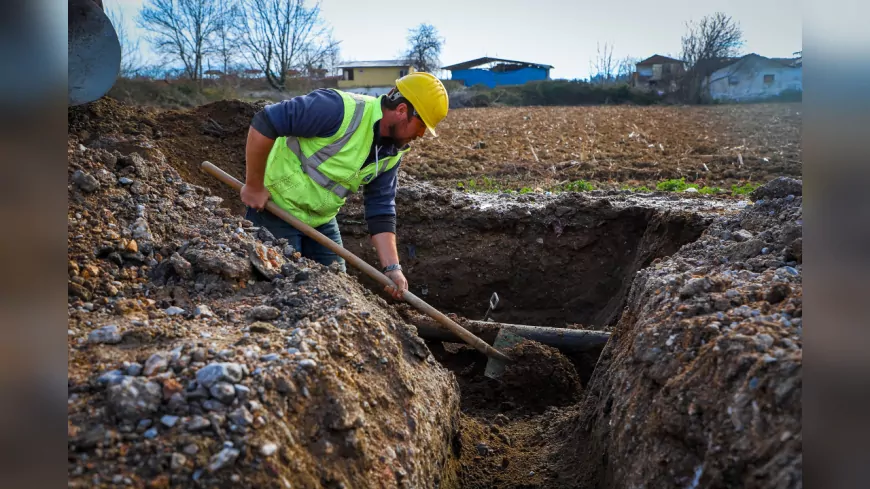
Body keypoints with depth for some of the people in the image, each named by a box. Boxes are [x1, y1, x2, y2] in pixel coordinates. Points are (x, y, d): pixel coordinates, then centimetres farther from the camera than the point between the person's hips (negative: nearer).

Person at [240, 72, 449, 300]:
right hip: (275, 208, -7)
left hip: (321, 219, 7)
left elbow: (381, 210, -1)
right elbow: (264, 123, -29)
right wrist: (254, 186, -22)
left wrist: (392, 267, -10)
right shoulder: (341, 109, -28)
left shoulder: (393, 153, -3)